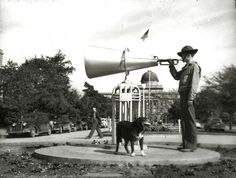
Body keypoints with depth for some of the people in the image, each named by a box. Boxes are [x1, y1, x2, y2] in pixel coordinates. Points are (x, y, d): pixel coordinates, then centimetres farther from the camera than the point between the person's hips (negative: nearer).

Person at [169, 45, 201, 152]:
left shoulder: (194, 66, -7)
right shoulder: (186, 67, 21)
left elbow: (194, 84, -15)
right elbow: (176, 76, 24)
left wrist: (190, 99, -20)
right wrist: (172, 66, 13)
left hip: (188, 95, -10)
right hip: (183, 95, 10)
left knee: (190, 120, -7)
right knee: (184, 120, 11)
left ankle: (192, 145, -4)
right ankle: (185, 144, 18)